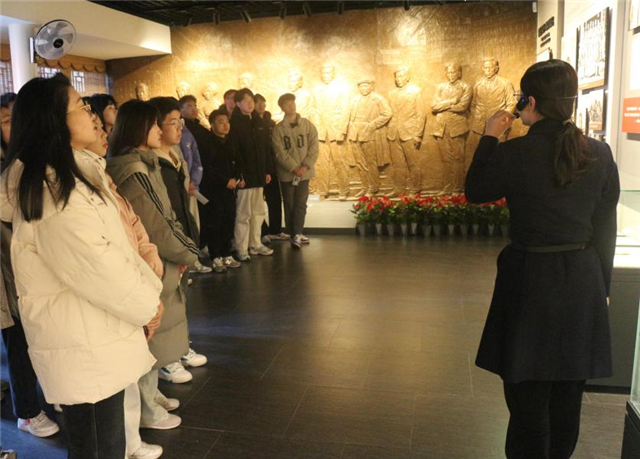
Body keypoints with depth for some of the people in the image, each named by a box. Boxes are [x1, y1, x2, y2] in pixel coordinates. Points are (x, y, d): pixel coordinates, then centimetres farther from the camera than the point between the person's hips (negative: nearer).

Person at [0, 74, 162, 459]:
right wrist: (146, 303, -7)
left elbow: (114, 245, 14)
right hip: (83, 345, -10)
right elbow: (95, 267, -21)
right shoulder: (54, 189, -22)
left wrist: (149, 284, 9)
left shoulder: (74, 171, 11)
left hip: (92, 336, 10)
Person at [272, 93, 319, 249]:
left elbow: (314, 147, -2)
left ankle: (297, 235, -3)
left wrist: (305, 167, -13)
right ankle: (295, 235, 12)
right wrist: (294, 168, -17)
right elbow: (280, 153, -8)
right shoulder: (278, 129, -1)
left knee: (301, 203, -4)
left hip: (304, 172, 1)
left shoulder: (307, 125, 3)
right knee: (289, 205, 4)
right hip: (286, 173, 0)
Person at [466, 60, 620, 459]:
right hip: (584, 281, 5)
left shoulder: (514, 153, -15)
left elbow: (476, 192, 3)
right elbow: (606, 230, 3)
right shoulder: (600, 154, -2)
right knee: (568, 390, 20)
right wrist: (602, 285, 14)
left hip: (531, 279, -4)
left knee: (528, 391, 10)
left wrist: (490, 138, 7)